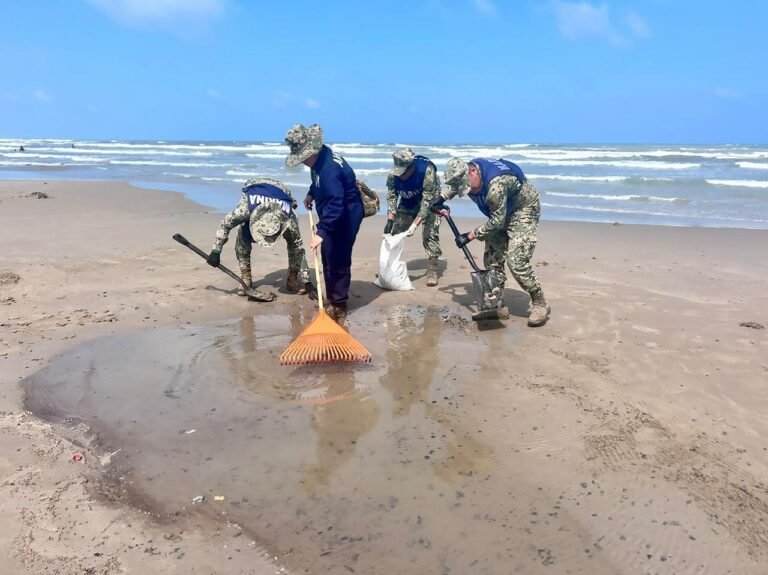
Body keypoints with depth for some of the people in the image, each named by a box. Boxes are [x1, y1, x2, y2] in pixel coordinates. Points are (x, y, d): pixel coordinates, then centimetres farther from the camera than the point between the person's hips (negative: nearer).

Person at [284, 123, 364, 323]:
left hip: (346, 214, -10)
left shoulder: (330, 168, -31)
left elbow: (335, 203, -38)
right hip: (334, 214, 10)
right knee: (328, 258, 15)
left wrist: (321, 232, -41)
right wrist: (311, 194, 9)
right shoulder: (319, 158, -1)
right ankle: (332, 301, 27)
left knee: (338, 260, -8)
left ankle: (339, 307, 2)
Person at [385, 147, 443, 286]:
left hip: (429, 199, -4)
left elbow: (427, 201, -36)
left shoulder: (427, 171, -38)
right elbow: (392, 197, -16)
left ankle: (432, 271, -6)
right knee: (396, 231, 1)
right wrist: (390, 220, -28)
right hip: (407, 202, 4)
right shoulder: (393, 174, -26)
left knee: (430, 233, -14)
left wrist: (415, 224, -41)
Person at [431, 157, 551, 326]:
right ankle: (498, 306, 11)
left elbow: (498, 222, -29)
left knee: (517, 261, -17)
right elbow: (454, 184, 15)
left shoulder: (496, 184, -39)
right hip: (501, 213, 8)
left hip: (523, 210, -8)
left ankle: (540, 305, -2)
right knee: (492, 258, 3)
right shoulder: (465, 172, -13)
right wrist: (442, 197, 3)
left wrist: (470, 235, -23)